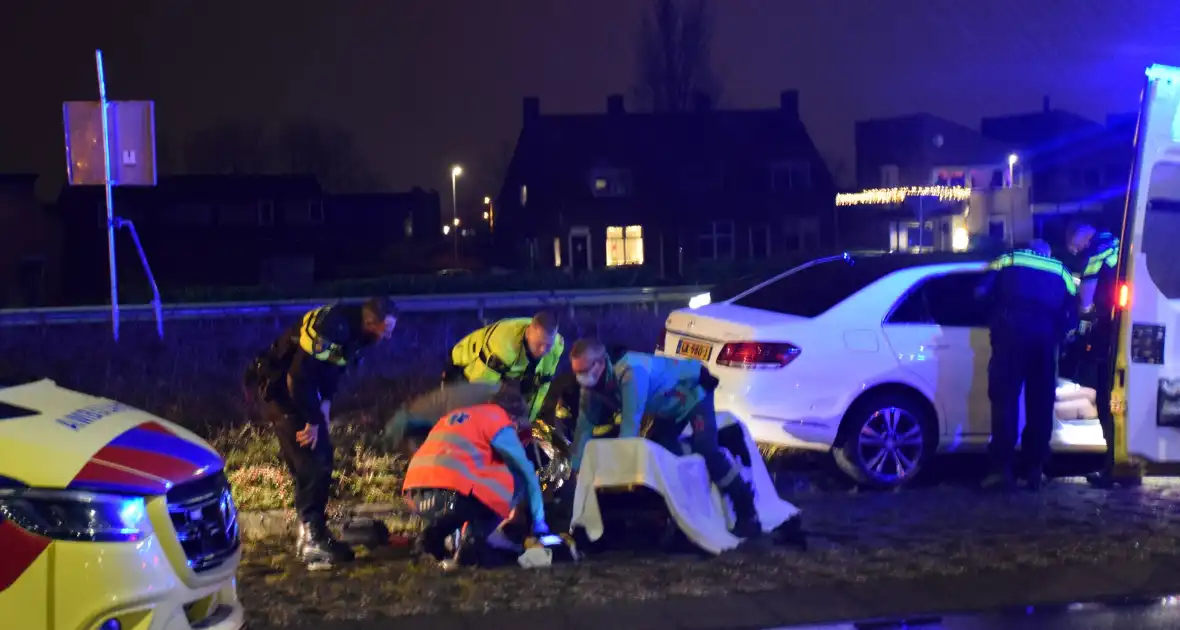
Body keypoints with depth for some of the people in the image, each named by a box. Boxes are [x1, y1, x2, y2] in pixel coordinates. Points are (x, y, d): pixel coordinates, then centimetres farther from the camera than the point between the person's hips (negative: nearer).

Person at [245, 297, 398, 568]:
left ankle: (310, 534, 21)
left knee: (321, 458, 11)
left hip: (301, 389, 10)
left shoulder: (353, 330, 3)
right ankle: (313, 541, -11)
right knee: (312, 461, -13)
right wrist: (313, 421, -23)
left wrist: (324, 404, 6)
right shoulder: (333, 326, -27)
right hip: (282, 388, -10)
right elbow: (299, 375, -30)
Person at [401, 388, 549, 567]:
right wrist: (538, 521, 23)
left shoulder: (455, 416, 32)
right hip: (451, 494, -8)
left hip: (417, 495, 8)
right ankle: (471, 540, -3)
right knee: (518, 479, 9)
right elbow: (528, 474, 12)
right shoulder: (499, 421, 9)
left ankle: (434, 533, 13)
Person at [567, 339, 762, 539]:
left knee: (705, 449, -23)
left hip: (693, 390, -9)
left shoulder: (631, 372, -41)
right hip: (668, 405, 9)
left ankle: (747, 516, -16)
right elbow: (585, 426, -8)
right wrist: (576, 469, -12)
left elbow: (630, 426, -43)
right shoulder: (591, 387, -15)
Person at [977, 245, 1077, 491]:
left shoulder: (1009, 259, 23)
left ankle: (1002, 469, -11)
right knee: (1040, 403, 8)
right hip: (1045, 333, 2)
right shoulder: (1062, 271, 28)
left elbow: (982, 292, 10)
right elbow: (1071, 315, 17)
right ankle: (1034, 470, 7)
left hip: (1012, 328, -2)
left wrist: (997, 313, 28)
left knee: (1005, 399, -4)